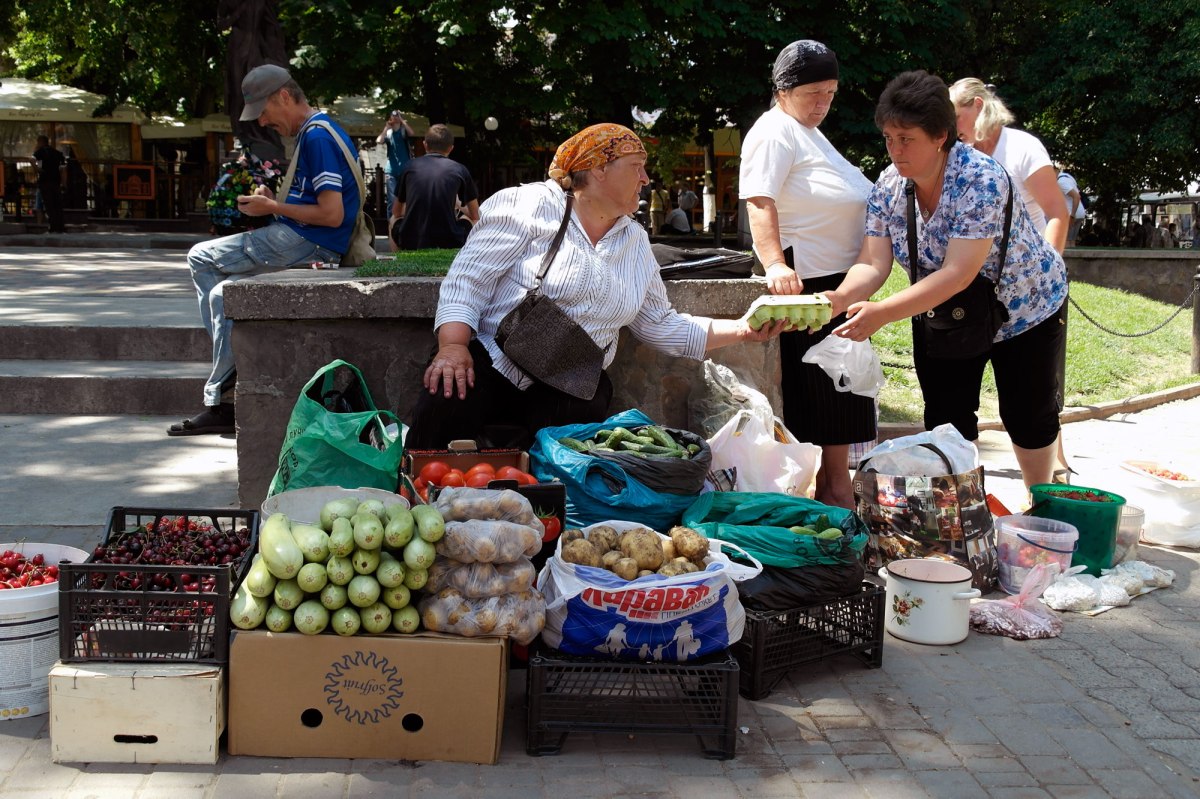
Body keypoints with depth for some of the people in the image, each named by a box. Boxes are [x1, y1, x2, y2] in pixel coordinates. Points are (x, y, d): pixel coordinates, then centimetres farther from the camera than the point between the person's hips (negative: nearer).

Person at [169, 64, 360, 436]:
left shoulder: (317, 137, -15)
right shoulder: (311, 133, 19)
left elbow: (332, 214, -22)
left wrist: (273, 208, -11)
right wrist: (275, 202, 9)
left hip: (305, 243, -11)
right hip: (307, 245, 11)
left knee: (201, 258, -3)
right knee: (223, 292, 11)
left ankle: (230, 378, 3)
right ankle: (218, 405, 9)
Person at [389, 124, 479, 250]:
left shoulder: (410, 166, 9)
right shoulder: (460, 170, 6)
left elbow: (397, 212, 21)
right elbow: (475, 216, 17)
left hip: (411, 243, 1)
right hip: (449, 244, -1)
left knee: (394, 221, 34)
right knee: (472, 221, 30)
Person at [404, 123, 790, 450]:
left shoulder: (636, 243, 15)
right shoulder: (530, 206, -3)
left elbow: (663, 327, 18)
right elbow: (468, 279, -7)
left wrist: (741, 329, 10)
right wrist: (453, 347, -23)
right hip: (492, 361, -4)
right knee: (448, 398, -35)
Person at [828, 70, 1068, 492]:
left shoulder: (981, 180, -32)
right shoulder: (888, 185, -14)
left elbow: (958, 273, -38)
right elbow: (874, 263, -19)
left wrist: (883, 312, -47)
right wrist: (840, 298, -42)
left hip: (1022, 308, -4)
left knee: (1028, 416, 11)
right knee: (946, 421, 5)